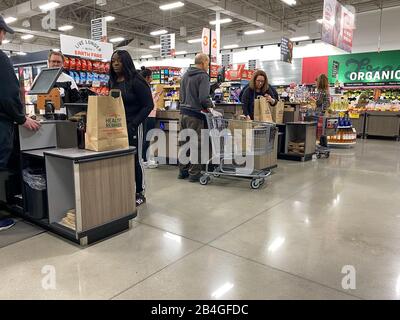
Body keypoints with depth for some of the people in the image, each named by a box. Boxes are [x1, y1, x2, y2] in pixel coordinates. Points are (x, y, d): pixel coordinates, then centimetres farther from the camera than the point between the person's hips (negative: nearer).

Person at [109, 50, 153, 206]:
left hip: (133, 126, -6)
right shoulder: (112, 81, 11)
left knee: (135, 159, 2)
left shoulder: (136, 81, -9)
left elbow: (148, 105, -11)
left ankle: (140, 193, 16)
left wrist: (134, 124, -17)